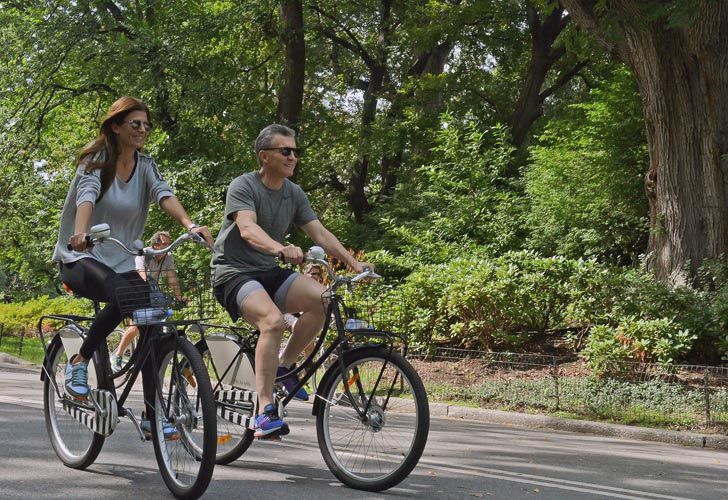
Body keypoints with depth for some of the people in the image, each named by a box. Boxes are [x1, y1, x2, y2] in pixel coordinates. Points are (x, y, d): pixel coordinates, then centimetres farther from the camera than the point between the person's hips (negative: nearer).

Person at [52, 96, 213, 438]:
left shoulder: (145, 166, 5)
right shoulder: (95, 161, -7)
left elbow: (164, 194, -14)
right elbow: (86, 196, -27)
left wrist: (190, 225, -35)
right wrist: (81, 233, -48)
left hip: (124, 263, 5)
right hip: (81, 259, -5)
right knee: (122, 294, -36)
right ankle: (79, 362, -15)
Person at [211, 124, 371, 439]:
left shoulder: (294, 194, 9)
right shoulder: (243, 186, -12)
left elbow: (320, 233, 3)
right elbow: (248, 229, -30)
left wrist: (353, 263, -11)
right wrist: (279, 248, -49)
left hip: (269, 272, 7)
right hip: (234, 273, -6)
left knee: (322, 298, -21)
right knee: (273, 320, -34)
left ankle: (284, 367, -3)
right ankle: (265, 412, -32)